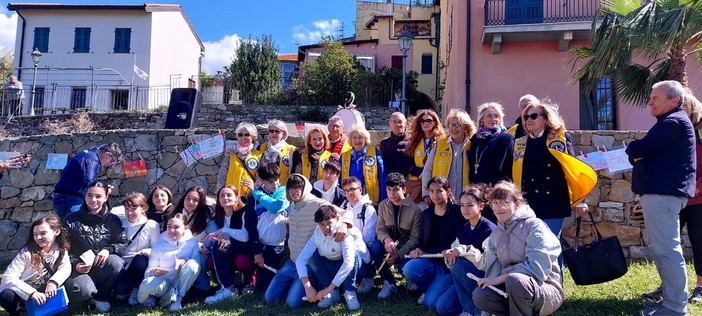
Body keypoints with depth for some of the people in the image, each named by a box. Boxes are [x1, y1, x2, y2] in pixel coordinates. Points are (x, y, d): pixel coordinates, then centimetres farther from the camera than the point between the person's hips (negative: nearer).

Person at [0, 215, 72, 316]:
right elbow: (8, 277, -26)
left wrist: (53, 282, -39)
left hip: (42, 290, 3)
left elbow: (66, 268, -19)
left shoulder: (61, 249, -8)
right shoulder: (27, 252, -20)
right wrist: (32, 293, -38)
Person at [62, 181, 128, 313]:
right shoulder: (71, 220, 3)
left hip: (104, 267, 1)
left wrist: (108, 249, -21)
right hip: (81, 268, -1)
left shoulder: (113, 220, 5)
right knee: (85, 290, -34)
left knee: (115, 261, -34)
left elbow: (123, 243, -1)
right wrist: (74, 265, -13)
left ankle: (102, 297, -7)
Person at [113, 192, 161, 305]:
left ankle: (136, 289, -9)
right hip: (124, 264, 1)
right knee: (119, 289, -29)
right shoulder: (121, 223, 9)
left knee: (139, 259, -38)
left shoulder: (152, 225, -2)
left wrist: (149, 251, -25)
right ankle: (125, 291, 12)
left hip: (141, 264, -1)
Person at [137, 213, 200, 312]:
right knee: (148, 285, -38)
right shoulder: (159, 245, 7)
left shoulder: (191, 243, 4)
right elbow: (150, 269, 3)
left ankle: (177, 297, -12)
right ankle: (151, 296, -1)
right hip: (163, 281, -2)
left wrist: (185, 261, -26)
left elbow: (197, 262, -7)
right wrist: (154, 272, -20)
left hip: (181, 283, 2)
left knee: (192, 265, -30)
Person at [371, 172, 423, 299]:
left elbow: (415, 238, -13)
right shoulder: (383, 205, -1)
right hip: (389, 245, 3)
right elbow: (380, 229, -6)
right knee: (375, 246, -29)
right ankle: (389, 283, -12)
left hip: (407, 247, -3)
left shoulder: (415, 210, -13)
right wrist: (386, 239, -31)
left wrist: (399, 255, -26)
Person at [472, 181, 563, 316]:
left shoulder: (534, 226, -14)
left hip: (547, 290, -6)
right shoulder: (496, 233, 9)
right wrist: (469, 251, -9)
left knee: (515, 279, -37)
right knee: (479, 295, -20)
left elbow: (537, 267, -24)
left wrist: (499, 278, -22)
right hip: (511, 288, 6)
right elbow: (490, 265, 5)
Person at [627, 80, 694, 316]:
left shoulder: (673, 122, -14)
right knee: (663, 248, 17)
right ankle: (670, 294, 26)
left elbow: (636, 150, -19)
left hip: (662, 195, -11)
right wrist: (637, 153, -5)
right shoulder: (671, 122, 21)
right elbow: (648, 153, 17)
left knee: (666, 250, -8)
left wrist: (632, 150, 4)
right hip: (661, 192, 11)